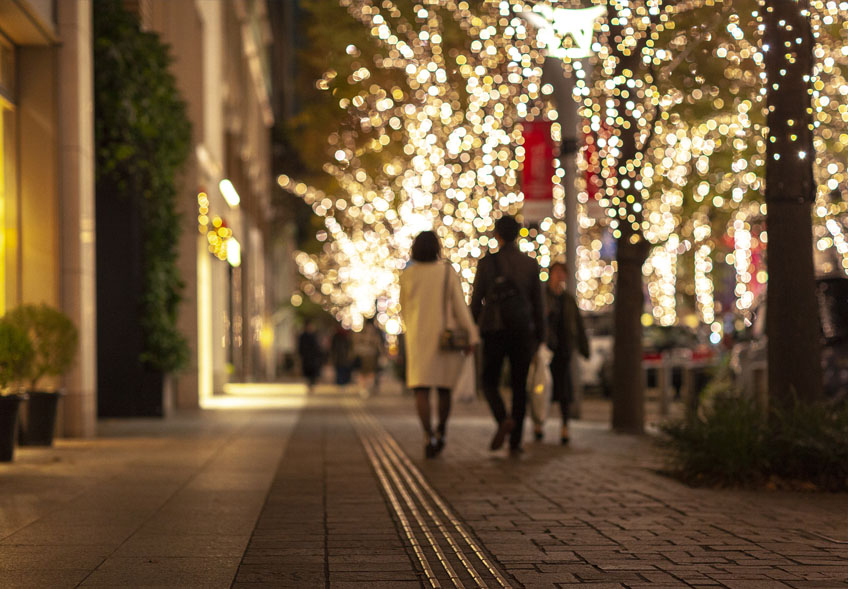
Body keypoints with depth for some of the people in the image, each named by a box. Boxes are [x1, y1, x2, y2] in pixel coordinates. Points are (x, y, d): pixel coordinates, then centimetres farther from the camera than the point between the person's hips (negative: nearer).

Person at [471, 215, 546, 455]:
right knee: (519, 386, 8)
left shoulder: (487, 263, -5)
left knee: (490, 382, 10)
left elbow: (476, 301, -4)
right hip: (522, 332, 2)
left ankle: (503, 420, -18)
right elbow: (538, 304, 3)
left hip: (494, 331, -2)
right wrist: (540, 339, 9)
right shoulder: (531, 264, 2)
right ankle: (515, 441, 3)